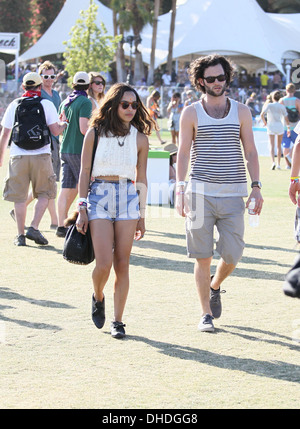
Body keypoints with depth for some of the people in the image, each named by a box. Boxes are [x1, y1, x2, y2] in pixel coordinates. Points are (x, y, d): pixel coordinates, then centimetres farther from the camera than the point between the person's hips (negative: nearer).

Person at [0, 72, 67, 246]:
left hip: (18, 156, 2)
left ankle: (21, 235, 7)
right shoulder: (47, 104, 1)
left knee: (20, 197, 7)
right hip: (41, 155, -2)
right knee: (44, 194, 11)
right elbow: (55, 131, -4)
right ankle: (34, 228, -3)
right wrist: (64, 124, 18)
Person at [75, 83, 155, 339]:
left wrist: (141, 215, 12)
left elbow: (141, 178, 11)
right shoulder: (95, 133, 1)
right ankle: (98, 298, 21)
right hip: (99, 197, -2)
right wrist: (82, 209, -2)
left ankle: (118, 321, 9)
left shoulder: (140, 138, 6)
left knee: (122, 264, 0)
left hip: (128, 198, 2)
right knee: (104, 263, -11)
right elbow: (85, 172, 3)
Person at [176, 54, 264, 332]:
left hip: (233, 196, 1)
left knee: (231, 256, -1)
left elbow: (250, 152, 10)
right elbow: (183, 154, 3)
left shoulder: (241, 112, 9)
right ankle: (206, 314, 10)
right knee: (203, 257, -1)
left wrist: (256, 187, 0)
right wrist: (180, 189, -7)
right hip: (200, 194, -1)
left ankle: (214, 287, 31)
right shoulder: (191, 113, 4)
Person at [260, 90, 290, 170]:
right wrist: (288, 128, 3)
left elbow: (262, 115, -11)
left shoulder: (268, 105, -2)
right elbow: (286, 118, -4)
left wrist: (265, 122, 4)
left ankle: (273, 162, -24)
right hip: (280, 126, 1)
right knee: (279, 146, 14)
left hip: (271, 127, -1)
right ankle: (278, 164, 13)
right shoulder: (282, 107, 0)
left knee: (272, 146, -3)